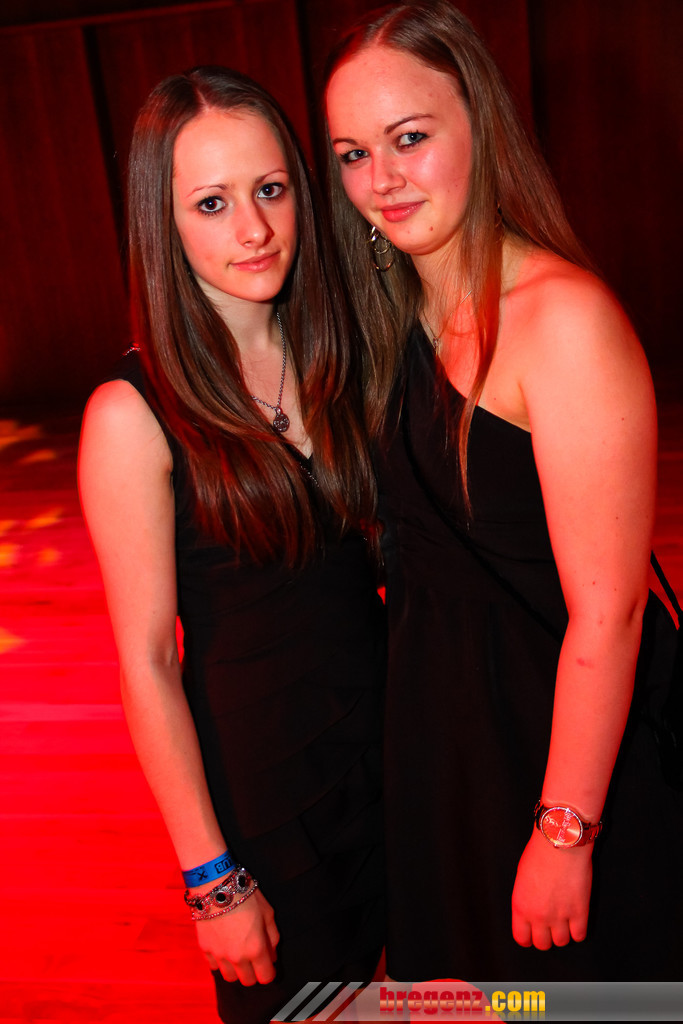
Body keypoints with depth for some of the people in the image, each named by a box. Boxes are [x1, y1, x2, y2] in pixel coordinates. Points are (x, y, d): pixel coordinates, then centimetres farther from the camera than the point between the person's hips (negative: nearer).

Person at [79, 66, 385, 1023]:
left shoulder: (334, 359, -2)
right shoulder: (133, 413, -18)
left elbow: (373, 545, 7)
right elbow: (146, 664, -15)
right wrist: (211, 879, -12)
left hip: (384, 723, 5)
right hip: (255, 764, -4)